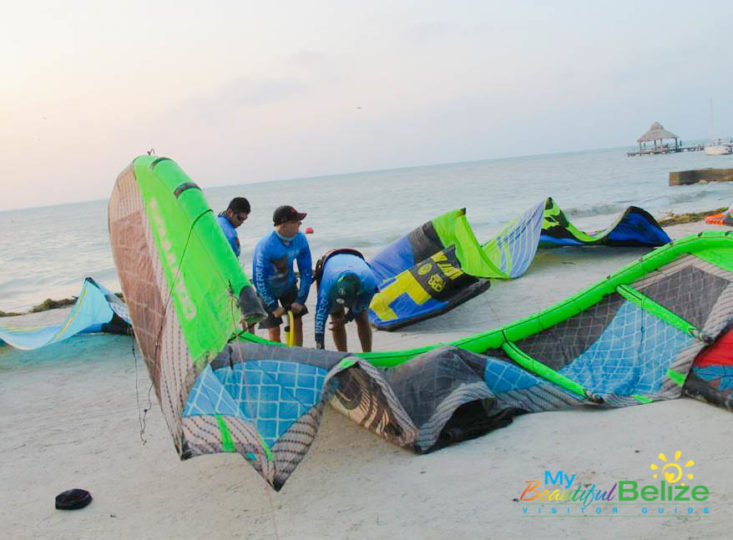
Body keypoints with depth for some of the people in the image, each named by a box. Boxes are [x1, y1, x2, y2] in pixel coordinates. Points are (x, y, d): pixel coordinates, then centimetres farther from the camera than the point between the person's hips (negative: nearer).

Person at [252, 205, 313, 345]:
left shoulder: (300, 239, -16)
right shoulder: (265, 246, -30)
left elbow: (306, 271, -7)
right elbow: (259, 280, -24)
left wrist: (300, 300, -9)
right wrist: (273, 306, -20)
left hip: (289, 286, 4)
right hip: (268, 290, -4)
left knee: (297, 324, 0)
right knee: (274, 331, -5)